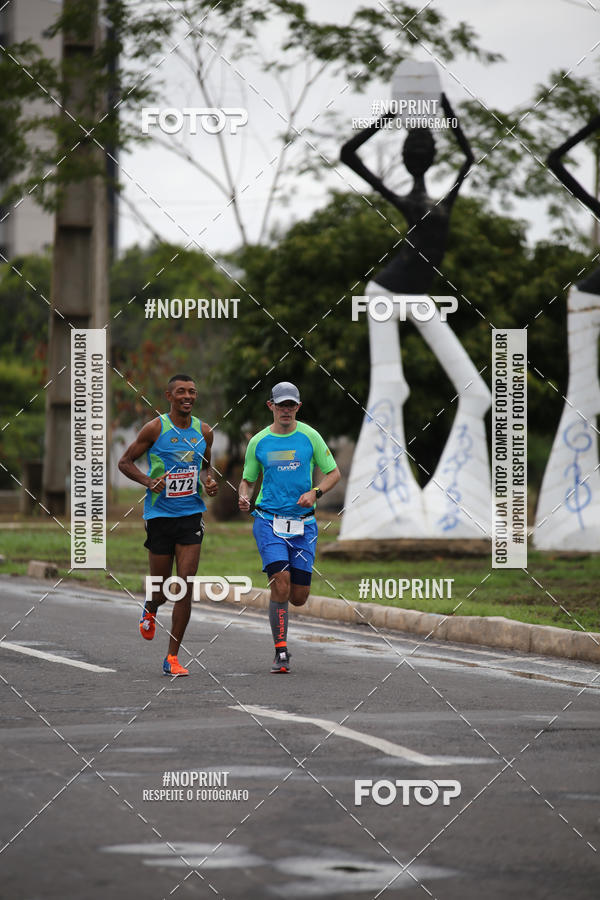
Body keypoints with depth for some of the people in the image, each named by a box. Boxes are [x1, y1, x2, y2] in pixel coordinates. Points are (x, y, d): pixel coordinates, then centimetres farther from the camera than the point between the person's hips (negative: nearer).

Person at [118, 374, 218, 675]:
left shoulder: (203, 432, 7)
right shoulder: (155, 428, -6)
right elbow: (125, 462, 1)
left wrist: (209, 482, 1)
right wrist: (149, 482, -16)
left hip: (191, 515, 2)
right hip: (160, 514, -2)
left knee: (186, 587, -8)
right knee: (161, 590, 5)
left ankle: (172, 658, -1)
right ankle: (150, 610, 45)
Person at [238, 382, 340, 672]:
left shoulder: (310, 436, 2)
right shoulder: (258, 442, 3)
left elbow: (333, 473, 7)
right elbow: (247, 479, 14)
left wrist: (315, 493, -11)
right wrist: (243, 497, -9)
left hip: (303, 524, 1)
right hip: (269, 520, -1)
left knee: (298, 597, 0)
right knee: (280, 585, -17)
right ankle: (281, 652, -7)